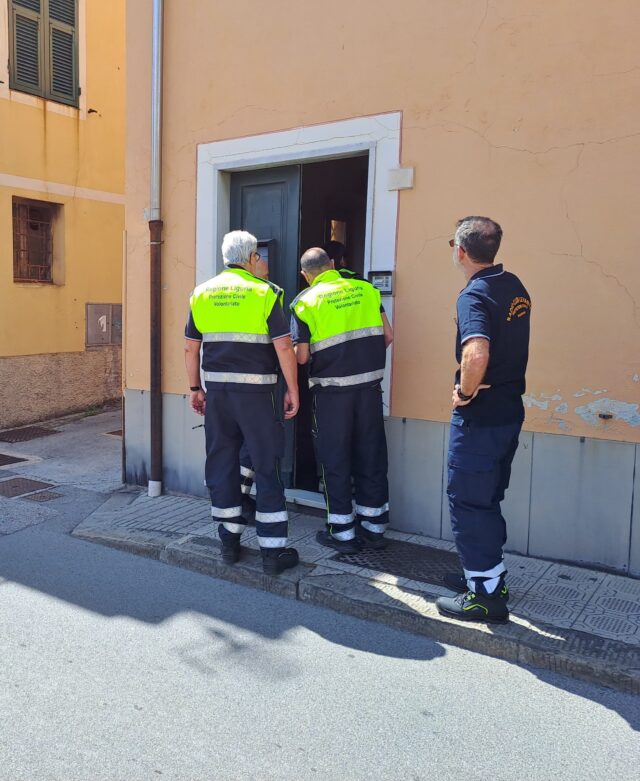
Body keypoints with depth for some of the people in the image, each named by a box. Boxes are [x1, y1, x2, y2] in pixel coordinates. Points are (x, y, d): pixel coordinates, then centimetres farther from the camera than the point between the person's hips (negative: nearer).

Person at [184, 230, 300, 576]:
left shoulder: (202, 293, 8)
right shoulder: (265, 292, -4)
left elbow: (191, 348, 10)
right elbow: (283, 346, -10)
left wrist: (195, 388, 18)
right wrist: (293, 390, -2)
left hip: (217, 391, 4)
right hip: (256, 391, -4)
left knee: (221, 463, 13)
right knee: (266, 466, 3)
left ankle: (229, 541, 22)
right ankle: (273, 550, 7)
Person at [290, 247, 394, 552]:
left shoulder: (304, 301, -4)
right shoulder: (365, 289, 5)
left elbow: (301, 357, -7)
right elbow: (388, 336, 4)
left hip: (332, 390, -3)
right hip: (370, 386, 3)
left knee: (335, 460, 9)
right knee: (371, 456, 13)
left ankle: (342, 533, 16)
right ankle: (374, 527, 24)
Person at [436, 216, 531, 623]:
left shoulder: (474, 295, -20)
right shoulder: (515, 287, 8)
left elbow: (477, 354, -37)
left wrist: (465, 391, -20)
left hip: (479, 417, -9)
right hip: (510, 410, 9)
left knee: (468, 502, 3)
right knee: (489, 499, 20)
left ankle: (486, 594, 12)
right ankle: (489, 574, 32)